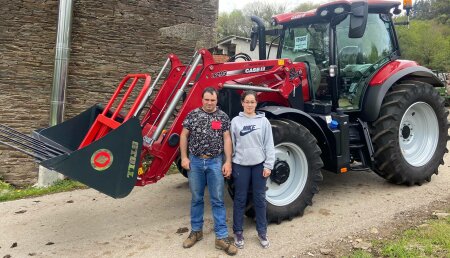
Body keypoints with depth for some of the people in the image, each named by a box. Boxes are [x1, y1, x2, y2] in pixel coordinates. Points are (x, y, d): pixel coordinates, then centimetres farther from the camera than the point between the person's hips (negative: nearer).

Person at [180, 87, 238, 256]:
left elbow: (227, 139, 0)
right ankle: (196, 231, 28)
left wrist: (228, 161, -6)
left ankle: (221, 237, 9)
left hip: (215, 162, -1)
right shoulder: (193, 115, 2)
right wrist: (184, 157, -3)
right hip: (195, 161, 1)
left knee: (217, 200, 3)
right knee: (196, 198, 13)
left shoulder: (223, 117, 2)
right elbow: (184, 136, 4)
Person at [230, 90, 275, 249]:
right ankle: (238, 232, 21)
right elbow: (231, 144, 2)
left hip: (259, 165, 1)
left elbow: (269, 145, 1)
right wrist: (229, 164, 0)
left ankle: (262, 232, 23)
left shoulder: (263, 121, 1)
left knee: (260, 199, 10)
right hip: (241, 165, 0)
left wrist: (268, 165, -4)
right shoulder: (235, 121, 0)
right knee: (240, 199, 8)